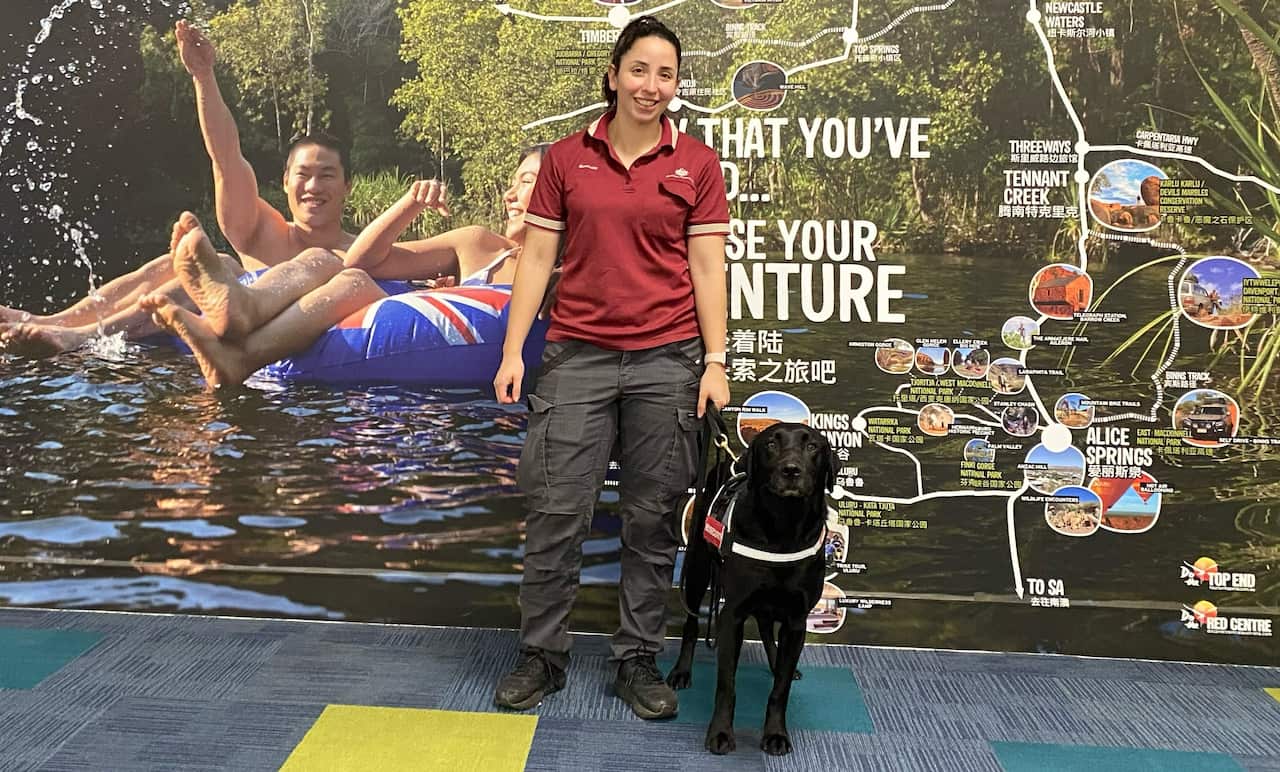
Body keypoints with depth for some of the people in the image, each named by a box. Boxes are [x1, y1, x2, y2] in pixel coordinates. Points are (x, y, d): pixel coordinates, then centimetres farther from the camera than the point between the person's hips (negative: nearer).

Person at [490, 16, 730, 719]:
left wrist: (715, 362, -5)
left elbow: (707, 267, 1)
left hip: (667, 359, 0)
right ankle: (542, 656, 19)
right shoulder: (566, 157, 6)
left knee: (653, 517, 6)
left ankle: (638, 660, 22)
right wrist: (512, 351, 0)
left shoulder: (697, 163, 3)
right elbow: (537, 258, 6)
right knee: (556, 511, 2)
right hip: (578, 355, 1)